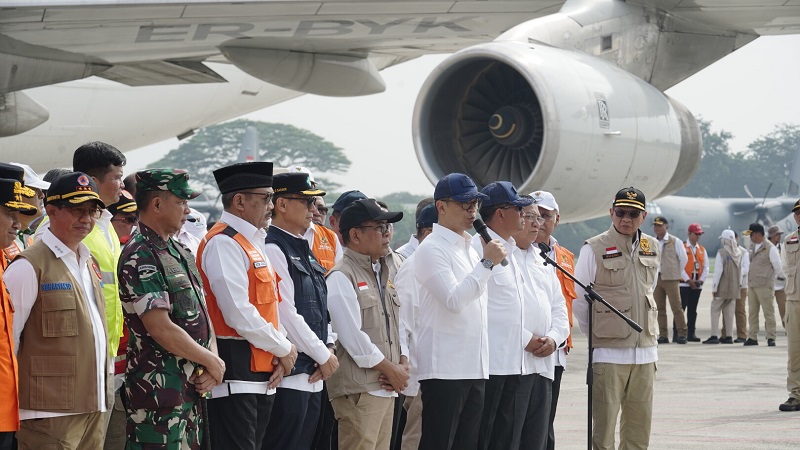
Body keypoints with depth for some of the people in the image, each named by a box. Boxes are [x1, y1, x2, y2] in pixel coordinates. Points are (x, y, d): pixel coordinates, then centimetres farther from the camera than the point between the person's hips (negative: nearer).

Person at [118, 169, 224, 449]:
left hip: (192, 387, 9)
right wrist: (212, 362, -9)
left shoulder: (180, 252, 16)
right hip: (159, 391, -9)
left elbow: (201, 313, 16)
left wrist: (214, 362, -2)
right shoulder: (140, 258, -14)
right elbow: (161, 328, -20)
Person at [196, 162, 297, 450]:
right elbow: (239, 314, -20)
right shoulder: (224, 243, -13)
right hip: (236, 372, -10)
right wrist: (283, 349, -9)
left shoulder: (253, 243, 18)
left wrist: (279, 354, 3)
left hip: (261, 375, 10)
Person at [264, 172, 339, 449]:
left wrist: (328, 347, 3)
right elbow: (286, 313, -18)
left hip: (313, 376, 9)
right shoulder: (272, 249, -13)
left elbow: (321, 307, 20)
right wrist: (323, 355, -10)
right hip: (289, 374, -9)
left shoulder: (303, 249, 18)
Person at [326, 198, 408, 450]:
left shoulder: (386, 274, 17)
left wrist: (403, 365, 1)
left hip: (387, 388, 8)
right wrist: (391, 369, -9)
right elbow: (352, 337, -15)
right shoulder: (341, 278, -9)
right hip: (358, 389, -8)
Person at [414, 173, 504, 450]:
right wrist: (487, 263, -18)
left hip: (475, 366, 8)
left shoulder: (470, 248, 19)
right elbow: (453, 300, -19)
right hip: (444, 367, -8)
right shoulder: (432, 249, -8)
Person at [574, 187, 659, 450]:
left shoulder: (651, 248, 10)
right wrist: (595, 332, 5)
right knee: (603, 427, -4)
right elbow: (578, 300, -1)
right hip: (608, 352, -5)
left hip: (645, 351, 5)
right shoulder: (595, 249, -7)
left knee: (640, 427, 8)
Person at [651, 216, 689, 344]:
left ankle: (682, 334, -5)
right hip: (656, 279, 4)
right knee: (659, 308, 2)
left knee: (676, 307, -7)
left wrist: (679, 274, 12)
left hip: (671, 279, -4)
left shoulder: (675, 242, 1)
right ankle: (663, 335, 6)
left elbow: (683, 259, 7)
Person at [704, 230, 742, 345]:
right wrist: (738, 284, 17)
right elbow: (740, 271, 10)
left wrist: (715, 287, -9)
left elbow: (718, 270, -14)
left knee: (715, 310, 0)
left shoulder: (721, 252, -13)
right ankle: (729, 336, 10)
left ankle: (714, 336, -6)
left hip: (722, 287, -6)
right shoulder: (739, 253, 7)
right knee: (729, 312, 11)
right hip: (734, 288, 6)